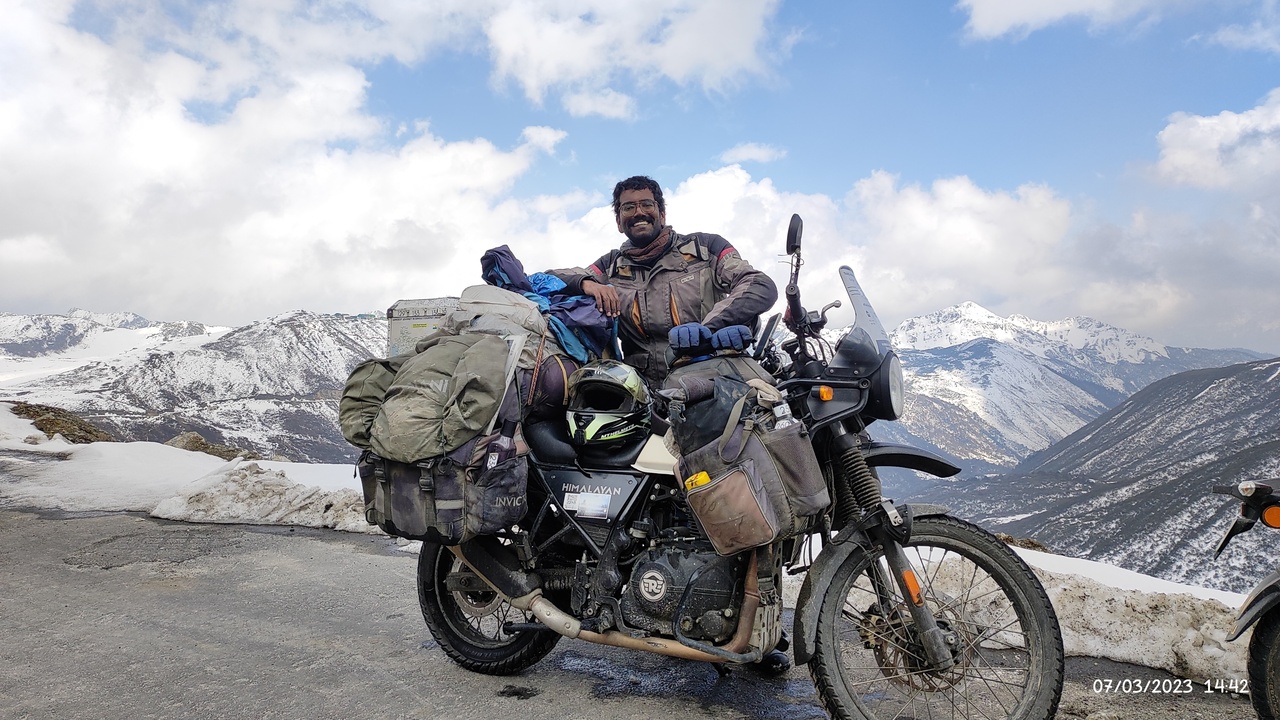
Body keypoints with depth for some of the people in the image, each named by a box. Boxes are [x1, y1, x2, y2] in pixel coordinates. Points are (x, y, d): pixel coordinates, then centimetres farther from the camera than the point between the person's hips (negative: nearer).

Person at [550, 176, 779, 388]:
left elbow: (763, 287, -4)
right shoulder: (611, 265, 18)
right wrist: (587, 283, -12)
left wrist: (706, 328, -20)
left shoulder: (704, 247, 9)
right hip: (648, 392, 1)